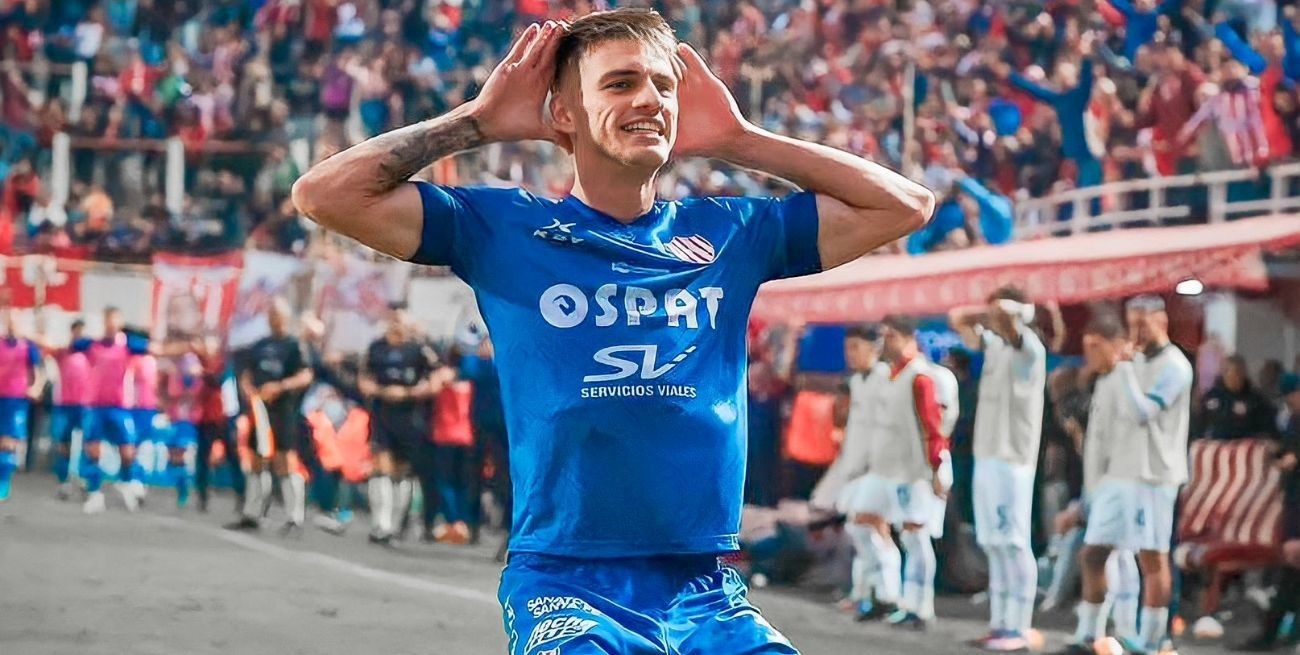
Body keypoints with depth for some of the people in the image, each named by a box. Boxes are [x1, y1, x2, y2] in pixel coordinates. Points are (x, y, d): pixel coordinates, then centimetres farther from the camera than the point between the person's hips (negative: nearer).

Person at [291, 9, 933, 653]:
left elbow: (905, 204, 16)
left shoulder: (732, 233, 13)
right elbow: (324, 194, 1)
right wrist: (477, 121, 5)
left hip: (705, 591, 3)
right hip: (563, 583, -3)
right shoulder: (504, 229, 6)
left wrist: (740, 140, 13)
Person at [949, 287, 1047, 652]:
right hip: (986, 457, 8)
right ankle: (999, 624, 13)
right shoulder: (994, 345, 15)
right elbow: (958, 320, 26)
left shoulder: (1029, 348, -9)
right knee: (993, 546, 9)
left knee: (1014, 545, -8)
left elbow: (1003, 315, -28)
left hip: (1012, 460, -8)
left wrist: (1007, 311, -8)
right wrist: (984, 314, 12)